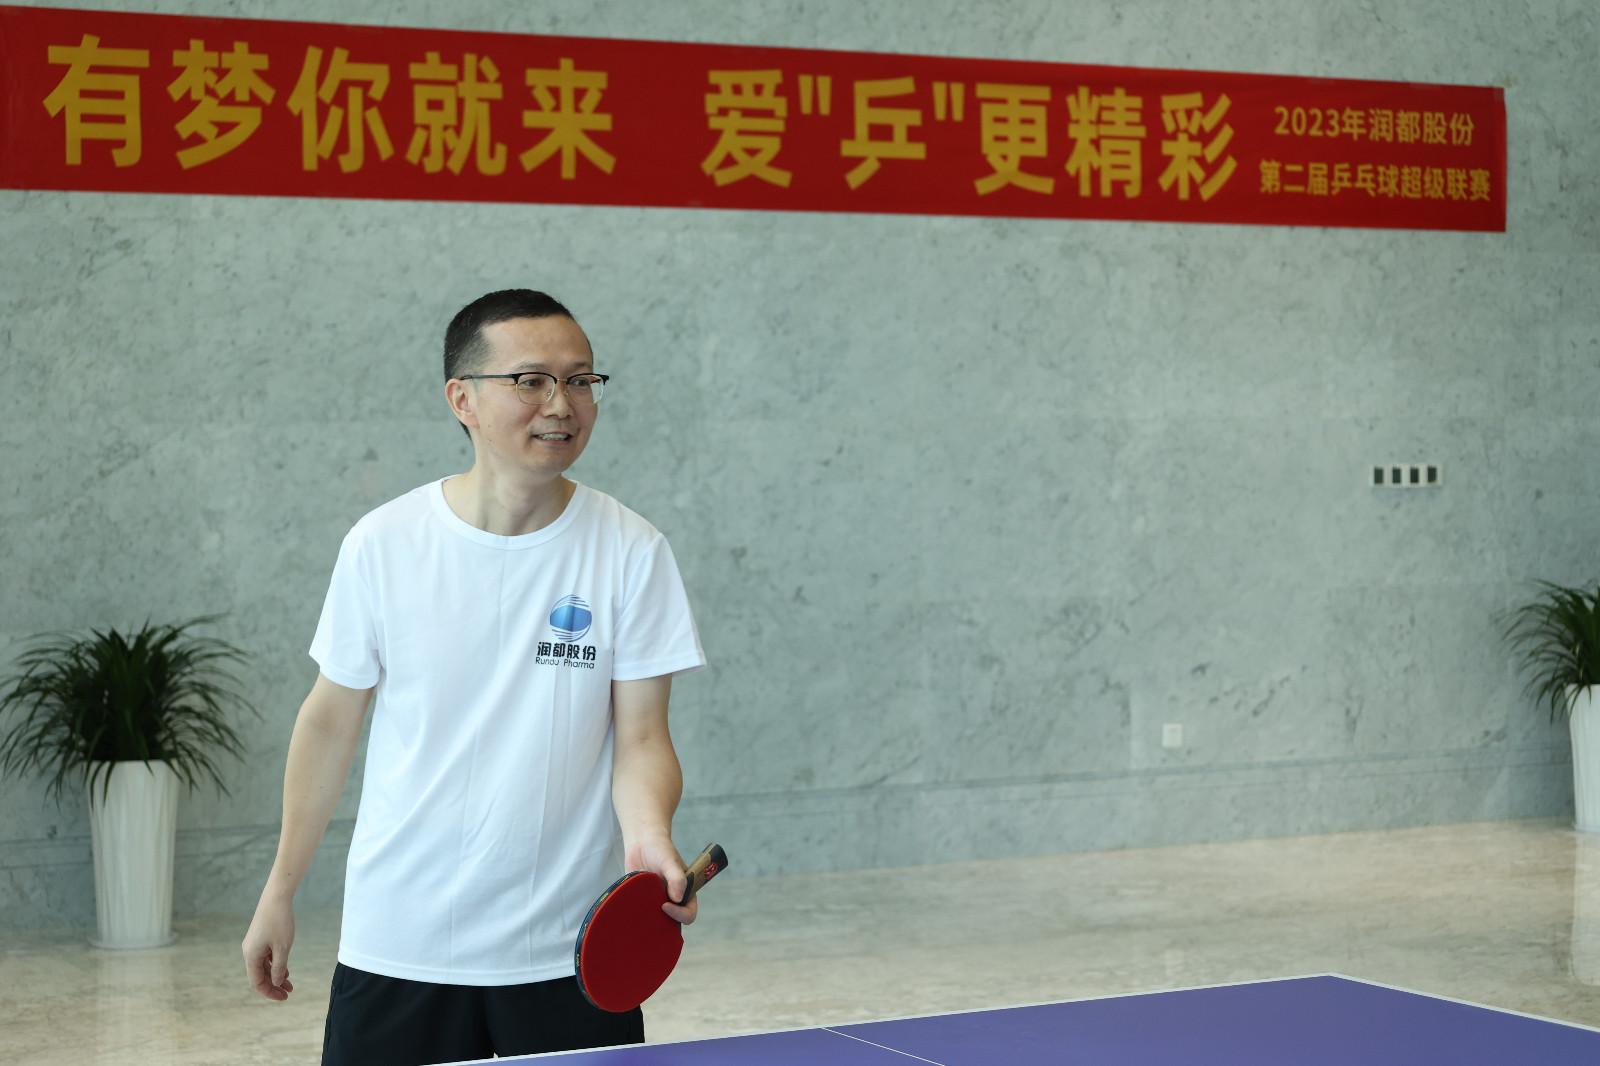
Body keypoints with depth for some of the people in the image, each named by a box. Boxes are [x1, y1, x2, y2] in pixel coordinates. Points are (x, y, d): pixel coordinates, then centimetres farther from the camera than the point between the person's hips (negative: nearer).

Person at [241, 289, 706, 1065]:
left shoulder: (631, 551, -5)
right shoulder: (382, 543, -4)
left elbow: (641, 738, -6)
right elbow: (330, 721, 6)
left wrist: (648, 836, -27)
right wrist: (280, 891, 9)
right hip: (398, 944, 0)